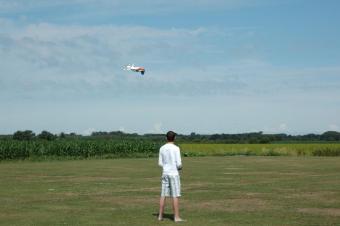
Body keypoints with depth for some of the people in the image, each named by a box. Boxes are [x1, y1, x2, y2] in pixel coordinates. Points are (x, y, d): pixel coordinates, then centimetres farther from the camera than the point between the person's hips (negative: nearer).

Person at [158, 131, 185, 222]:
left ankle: (160, 216, 12)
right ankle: (176, 217, -3)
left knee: (163, 195, 9)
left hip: (165, 174, 5)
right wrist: (180, 167, 9)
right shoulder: (176, 148, -10)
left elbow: (160, 163, 7)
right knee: (175, 195, -3)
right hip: (174, 174, -5)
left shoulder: (162, 148, 5)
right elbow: (179, 163, -12)